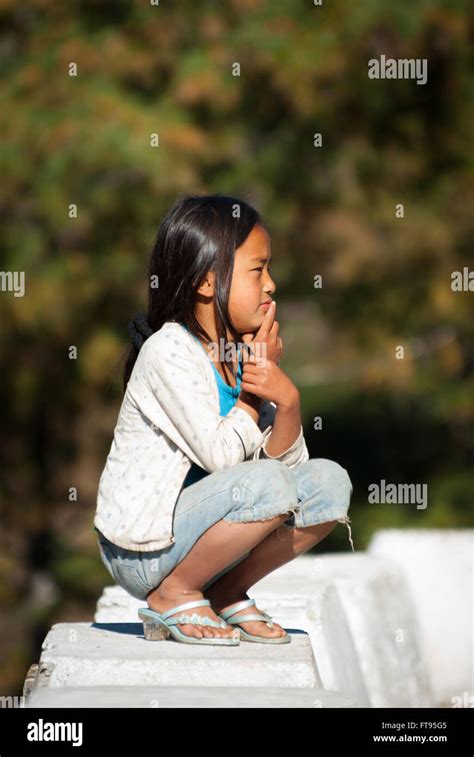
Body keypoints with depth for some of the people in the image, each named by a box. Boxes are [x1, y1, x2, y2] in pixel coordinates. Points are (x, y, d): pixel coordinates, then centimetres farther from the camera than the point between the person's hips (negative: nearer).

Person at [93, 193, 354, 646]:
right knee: (266, 484, -29)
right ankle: (172, 597, -10)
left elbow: (288, 460, 2)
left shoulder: (241, 351, 7)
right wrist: (253, 384, -12)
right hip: (143, 551, -8)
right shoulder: (169, 350, -18)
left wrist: (287, 399, -17)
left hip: (191, 528, 8)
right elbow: (221, 454, -24)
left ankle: (226, 593, 7)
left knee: (328, 482, -1)